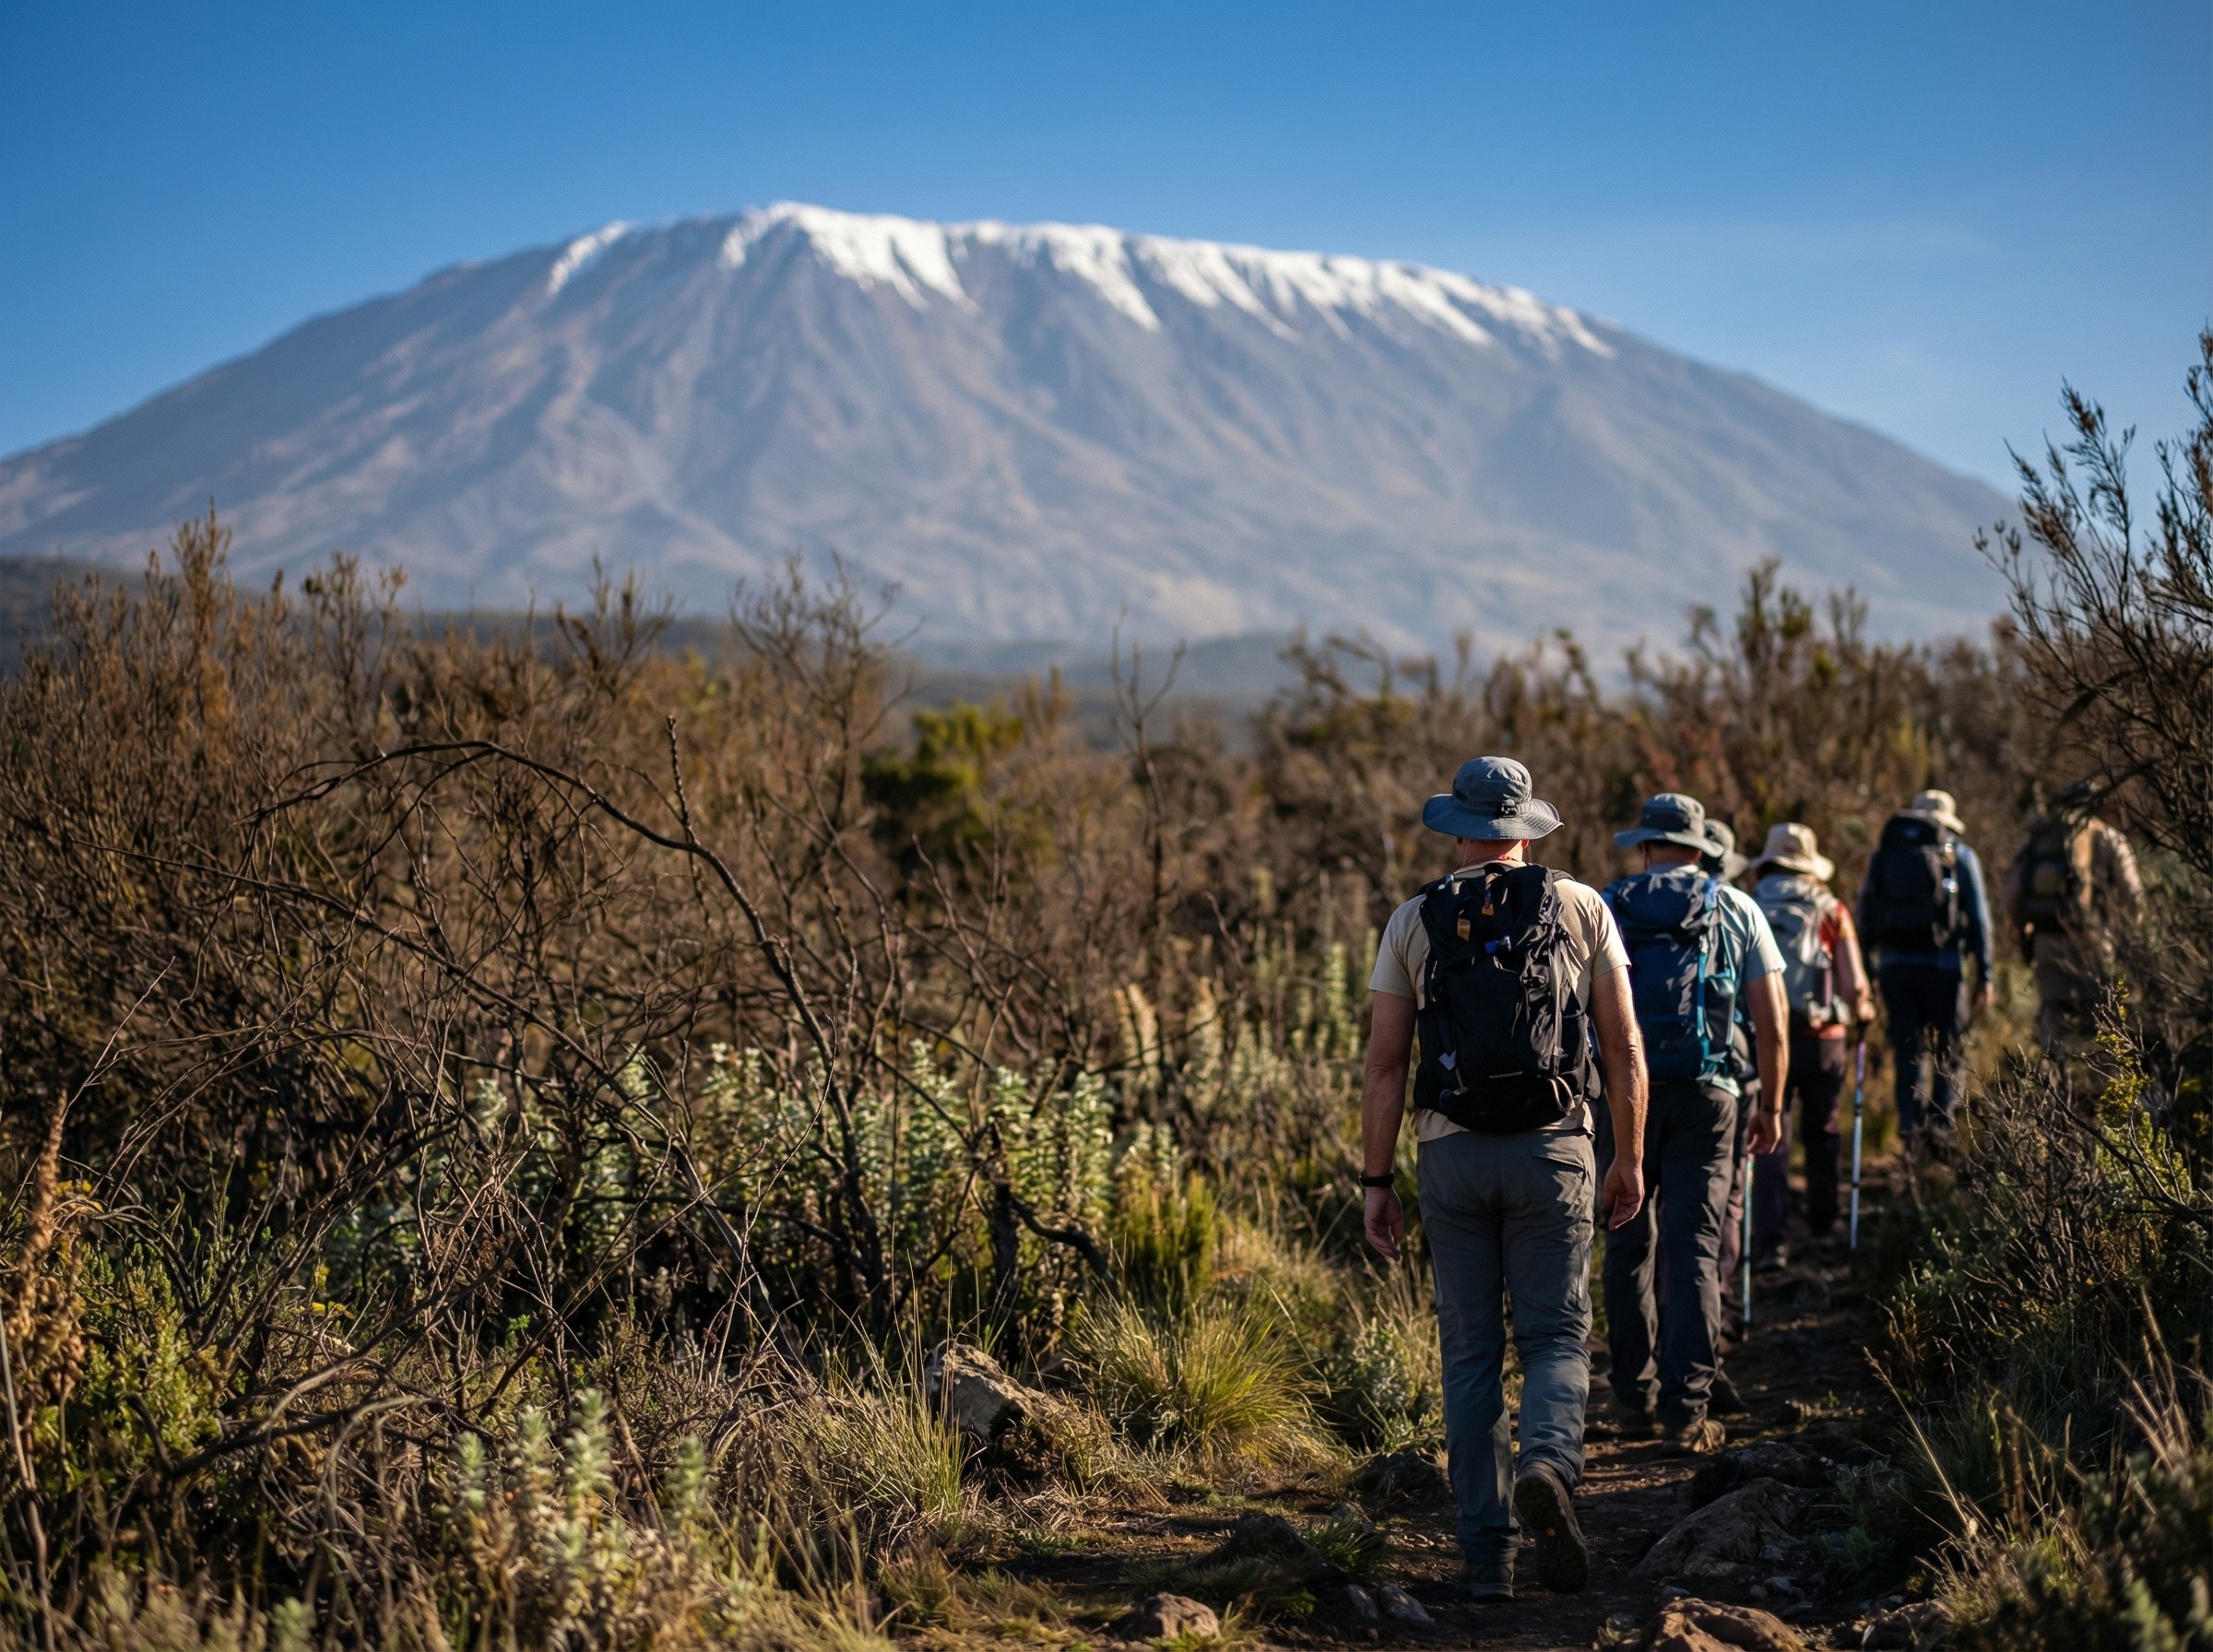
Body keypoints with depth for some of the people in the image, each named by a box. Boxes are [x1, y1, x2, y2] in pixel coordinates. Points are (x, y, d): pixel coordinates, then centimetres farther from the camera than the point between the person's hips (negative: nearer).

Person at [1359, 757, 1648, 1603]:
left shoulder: (1413, 922, 5)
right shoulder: (1580, 908, 5)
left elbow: (1385, 1064, 1)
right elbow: (1623, 1046, 2)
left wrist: (1377, 1182, 5)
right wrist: (1631, 1159, 11)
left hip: (1452, 1153, 1)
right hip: (1551, 1150, -1)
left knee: (1470, 1353, 8)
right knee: (1556, 1337, 6)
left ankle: (1487, 1553, 7)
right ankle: (1547, 1466, -23)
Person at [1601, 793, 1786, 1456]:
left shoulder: (1604, 909, 8)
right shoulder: (1737, 910, 8)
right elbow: (1772, 1027, 4)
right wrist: (1770, 1106, 15)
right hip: (1703, 1099, -1)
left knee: (1629, 1247, 13)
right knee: (1694, 1251, 0)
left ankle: (1634, 1397, 19)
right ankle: (1686, 1411, -5)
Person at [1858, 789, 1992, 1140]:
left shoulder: (1881, 855, 14)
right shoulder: (1959, 854, 6)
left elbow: (1864, 917, 11)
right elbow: (1978, 917, 1)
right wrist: (1984, 975, 2)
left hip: (1893, 965, 3)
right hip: (1942, 963, -3)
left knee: (1906, 1052, 8)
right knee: (1949, 1053, 5)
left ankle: (1910, 1131, -1)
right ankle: (1941, 1124, -10)